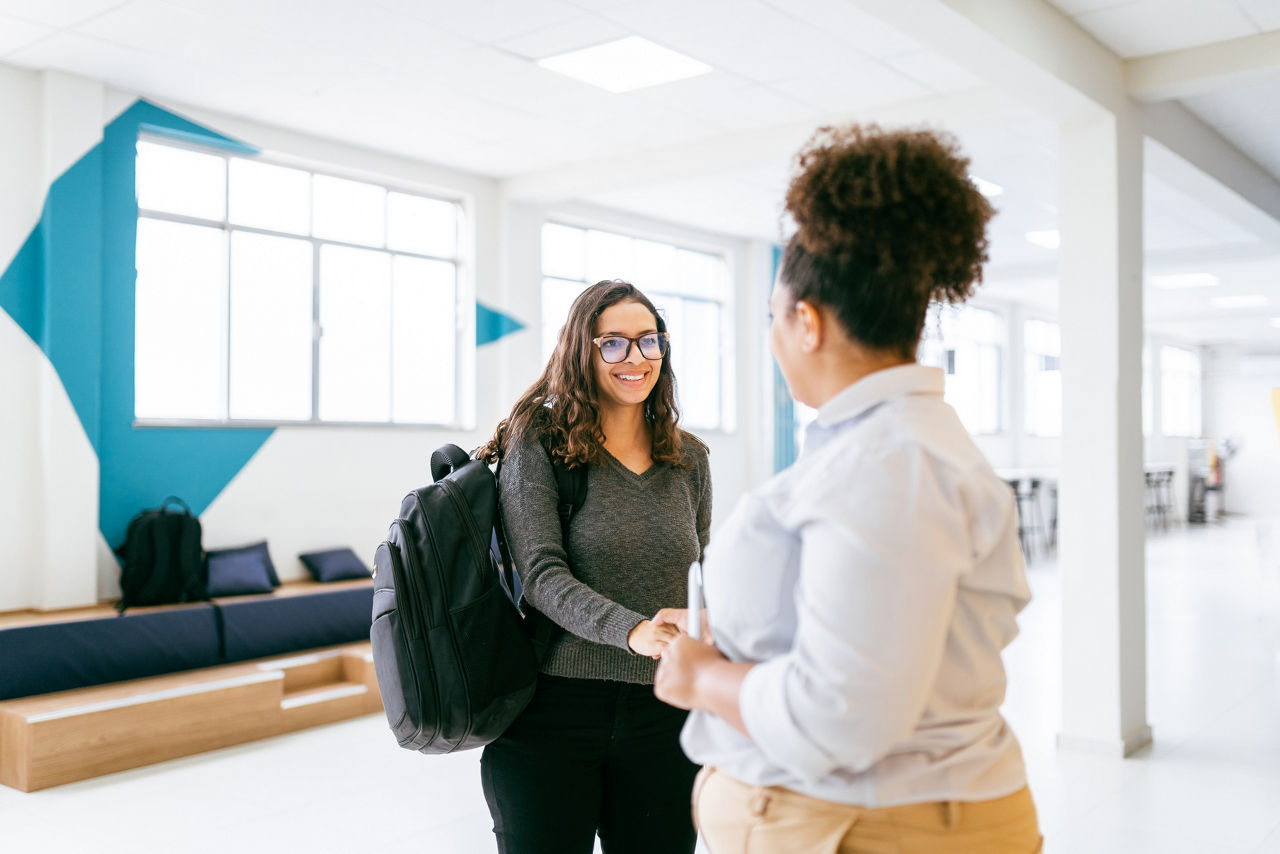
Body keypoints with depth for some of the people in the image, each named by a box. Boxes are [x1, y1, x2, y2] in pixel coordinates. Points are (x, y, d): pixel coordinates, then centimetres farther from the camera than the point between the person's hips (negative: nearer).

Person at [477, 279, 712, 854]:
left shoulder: (689, 459, 9)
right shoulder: (538, 445, -4)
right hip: (553, 715, -4)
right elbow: (542, 575, -14)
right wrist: (632, 630, -30)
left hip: (663, 718, 4)